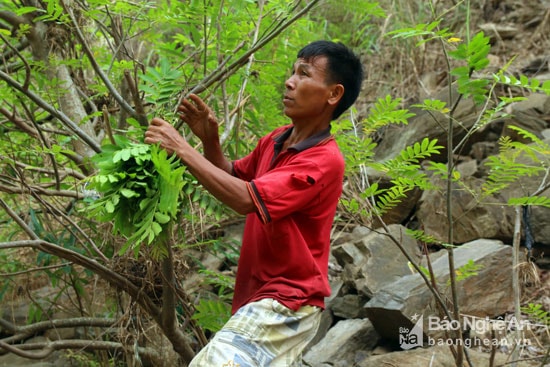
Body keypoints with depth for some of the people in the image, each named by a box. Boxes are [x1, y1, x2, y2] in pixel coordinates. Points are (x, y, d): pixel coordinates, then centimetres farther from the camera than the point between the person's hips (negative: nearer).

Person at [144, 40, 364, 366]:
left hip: (287, 303, -9)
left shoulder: (325, 161, -21)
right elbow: (233, 177, 19)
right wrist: (209, 139, -1)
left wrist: (182, 148, -24)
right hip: (261, 295, 9)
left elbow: (245, 199, -30)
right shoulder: (275, 140, 4)